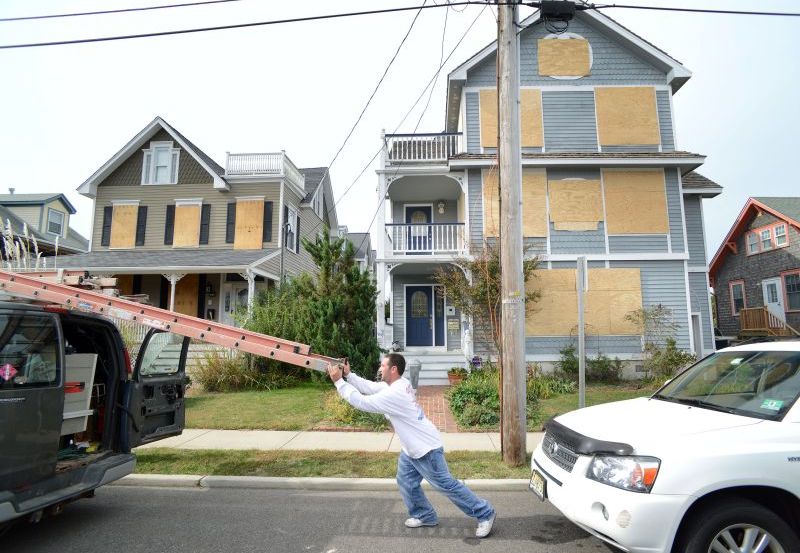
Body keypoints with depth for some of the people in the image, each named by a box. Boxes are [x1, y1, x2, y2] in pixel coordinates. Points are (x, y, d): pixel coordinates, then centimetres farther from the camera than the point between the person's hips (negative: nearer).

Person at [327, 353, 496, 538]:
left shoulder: (393, 394, -30)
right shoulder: (398, 384, 0)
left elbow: (362, 402, -26)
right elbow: (369, 387, 4)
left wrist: (339, 381, -21)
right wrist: (348, 375, -6)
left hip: (426, 449, -10)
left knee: (446, 485, 1)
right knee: (406, 483, 17)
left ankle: (485, 514, 14)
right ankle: (425, 516, 34)